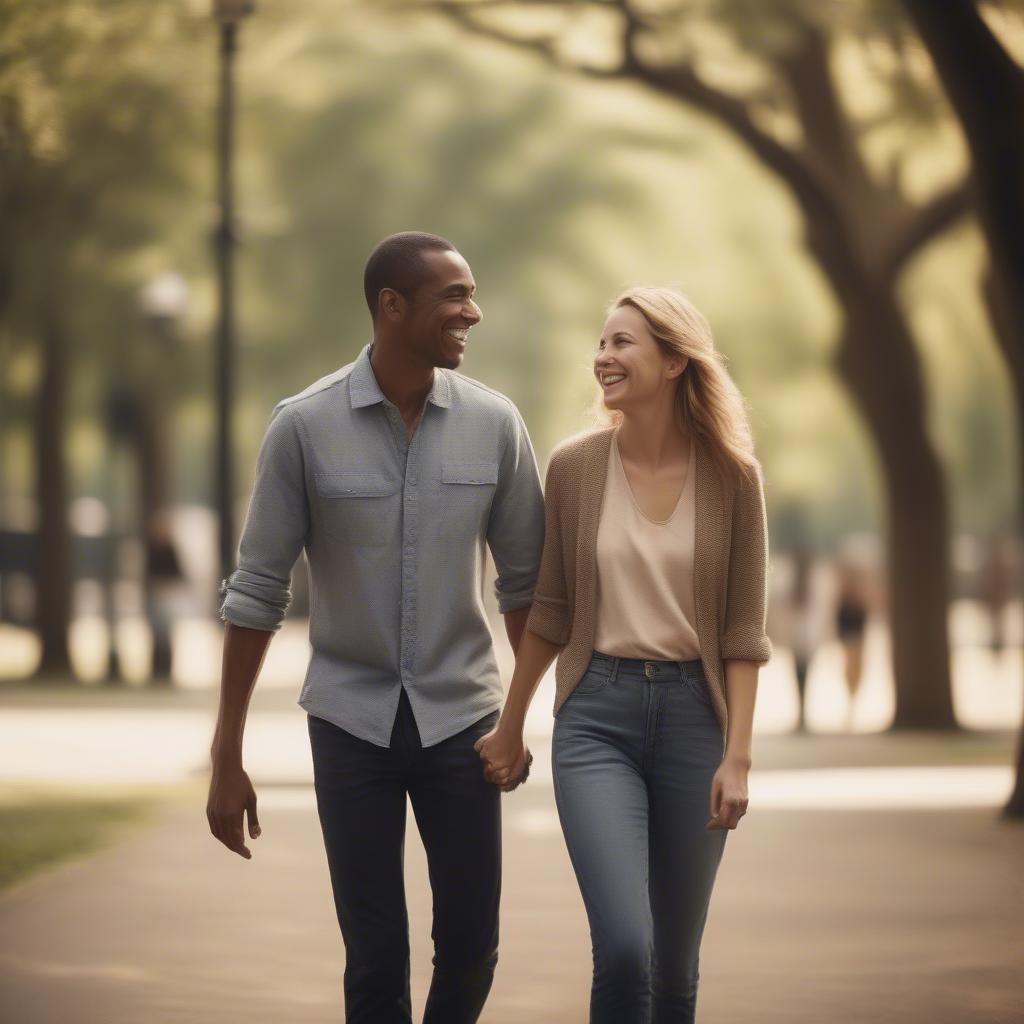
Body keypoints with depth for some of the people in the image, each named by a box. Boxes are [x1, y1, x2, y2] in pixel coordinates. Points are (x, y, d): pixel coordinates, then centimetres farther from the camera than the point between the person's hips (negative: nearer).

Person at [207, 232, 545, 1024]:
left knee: (471, 948, 5)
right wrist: (227, 757, -5)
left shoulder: (494, 423, -3)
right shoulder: (304, 426, -9)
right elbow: (257, 593, -4)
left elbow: (524, 579, 6)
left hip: (460, 718, 2)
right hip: (351, 721, -2)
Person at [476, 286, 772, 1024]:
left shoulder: (730, 474, -2)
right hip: (596, 714, -1)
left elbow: (743, 630, 0)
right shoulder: (574, 466, 0)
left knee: (676, 959, 9)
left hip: (692, 712, 1)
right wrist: (510, 728, 13)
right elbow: (549, 610, 9)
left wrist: (738, 756, -7)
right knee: (623, 949, -16)